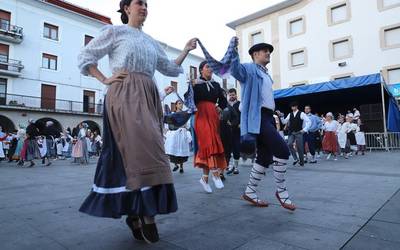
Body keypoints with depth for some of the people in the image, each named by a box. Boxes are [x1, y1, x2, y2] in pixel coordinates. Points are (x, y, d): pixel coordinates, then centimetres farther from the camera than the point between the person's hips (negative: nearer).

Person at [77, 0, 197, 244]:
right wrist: (105, 80, -2)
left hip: (148, 96, 6)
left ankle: (135, 212, 7)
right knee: (143, 147, -21)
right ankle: (147, 213, -14)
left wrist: (187, 50, 18)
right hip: (124, 94, -6)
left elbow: (170, 68, 24)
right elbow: (85, 57, 10)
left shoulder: (152, 42, 25)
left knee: (145, 149, -1)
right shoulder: (115, 31, 10)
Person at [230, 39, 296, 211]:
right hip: (257, 117, -10)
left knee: (265, 158, 9)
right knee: (282, 150, -16)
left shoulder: (266, 75, 27)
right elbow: (235, 69, -24)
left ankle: (250, 192, 19)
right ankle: (281, 190, 0)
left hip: (267, 117, 10)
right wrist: (234, 51, -38)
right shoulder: (249, 69, -1)